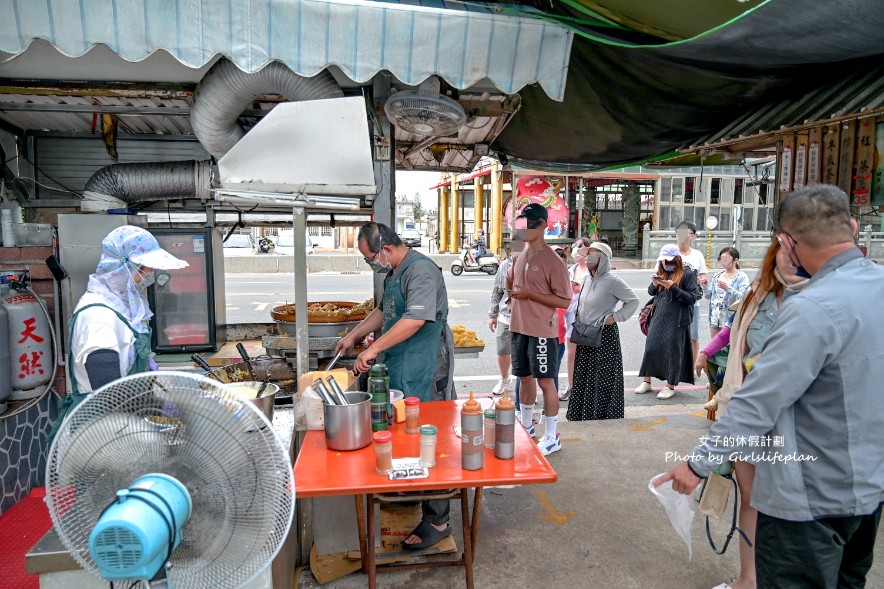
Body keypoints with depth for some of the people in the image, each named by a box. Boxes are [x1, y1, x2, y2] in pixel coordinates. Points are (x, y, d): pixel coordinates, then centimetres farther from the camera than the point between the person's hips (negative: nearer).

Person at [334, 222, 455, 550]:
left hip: (424, 373, -9)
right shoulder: (393, 273, 15)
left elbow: (416, 319, -29)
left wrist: (374, 348, -27)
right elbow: (384, 311, 29)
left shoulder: (421, 270, -17)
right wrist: (353, 335, 23)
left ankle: (436, 521, 10)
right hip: (399, 369, 9)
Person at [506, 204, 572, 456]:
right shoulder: (520, 256, 9)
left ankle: (552, 437, 15)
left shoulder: (552, 261, -14)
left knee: (545, 381, 2)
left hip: (541, 331, -7)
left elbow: (564, 301, -17)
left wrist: (530, 294, -21)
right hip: (519, 328, 7)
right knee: (525, 377, 18)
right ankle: (526, 426, 34)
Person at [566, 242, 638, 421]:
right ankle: (582, 415, 24)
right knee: (583, 378, 13)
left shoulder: (612, 281, -13)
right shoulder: (588, 281, 11)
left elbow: (633, 301, -8)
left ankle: (603, 416, 13)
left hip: (605, 336, -8)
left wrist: (615, 316, -14)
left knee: (602, 379, 1)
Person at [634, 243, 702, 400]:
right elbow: (651, 292, 17)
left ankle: (670, 386, 16)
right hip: (659, 318, 6)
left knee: (673, 352, 2)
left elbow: (692, 298, -11)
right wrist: (654, 284, -6)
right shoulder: (662, 272, 10)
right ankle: (646, 382, 21)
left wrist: (673, 287, -20)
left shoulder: (687, 274, -7)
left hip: (677, 321, -5)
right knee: (651, 348, 7)